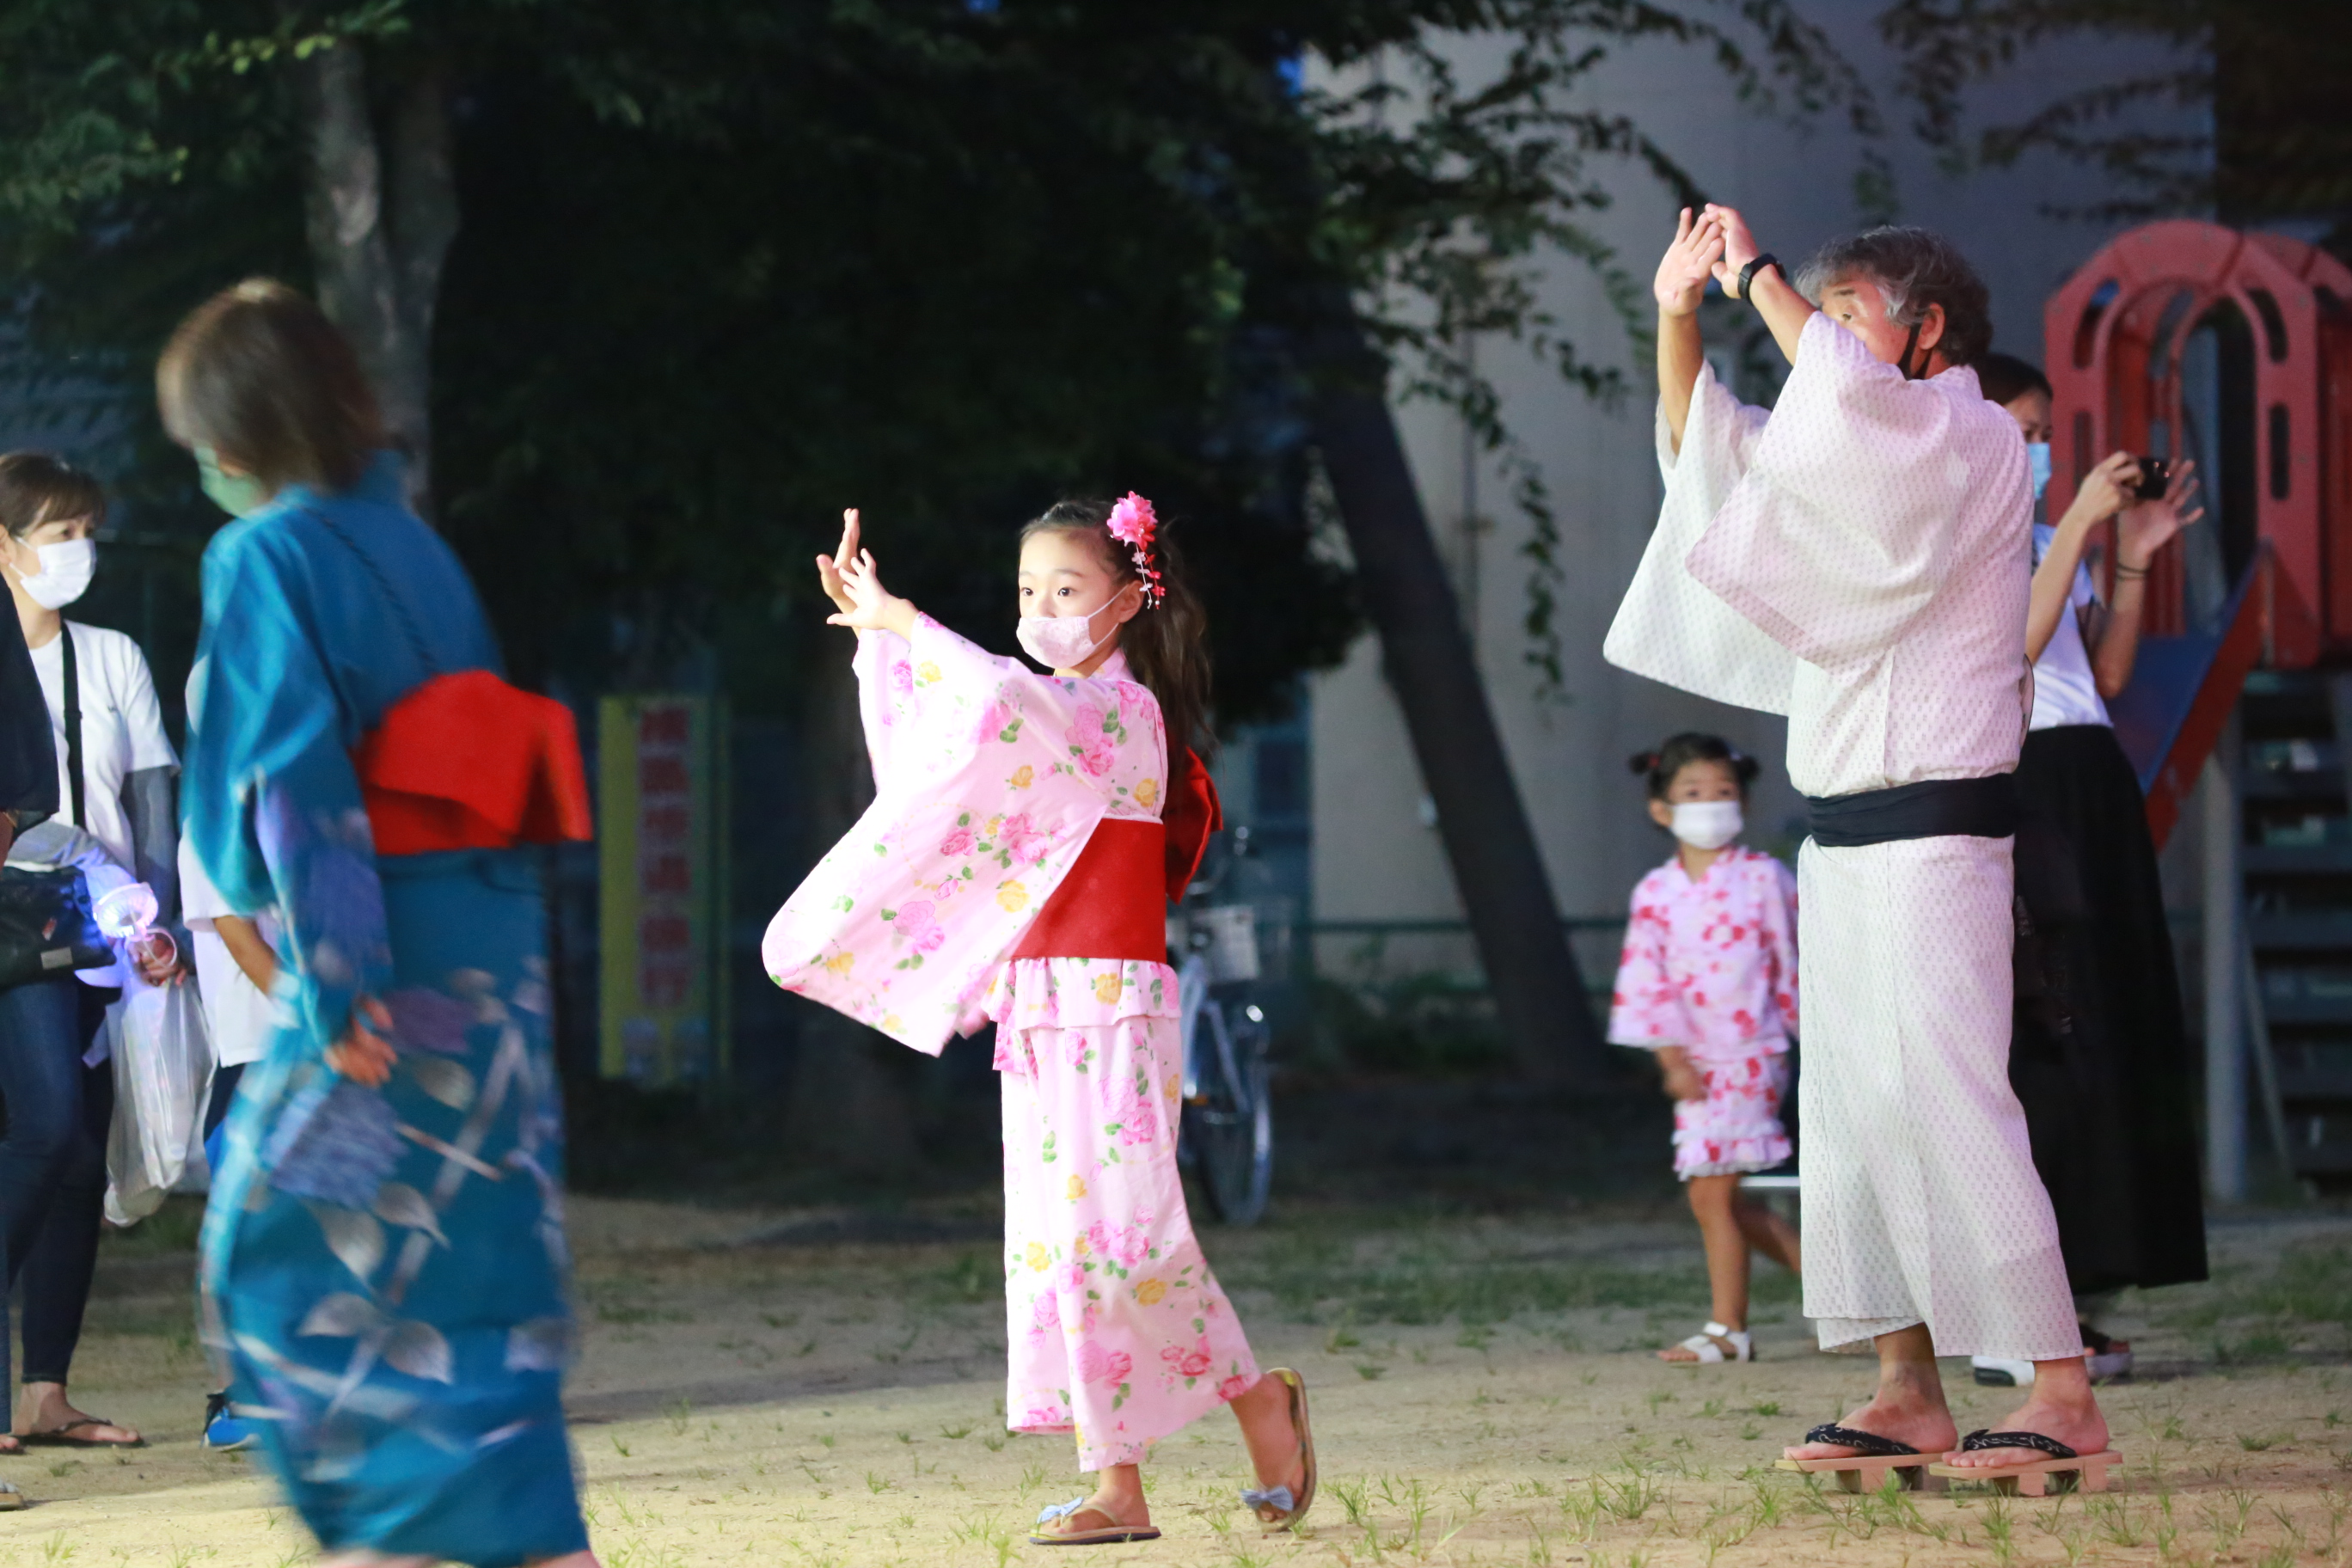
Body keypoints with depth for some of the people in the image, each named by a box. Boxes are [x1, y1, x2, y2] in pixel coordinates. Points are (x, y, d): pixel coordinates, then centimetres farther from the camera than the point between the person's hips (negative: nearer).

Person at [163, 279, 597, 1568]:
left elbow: (297, 772, -19)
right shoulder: (413, 545, 13)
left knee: (290, 1252, 4)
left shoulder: (264, 557, -10)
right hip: (491, 936, 8)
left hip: (377, 949, -8)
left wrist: (334, 983, -22)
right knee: (469, 1254, 12)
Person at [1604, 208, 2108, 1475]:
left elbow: (1847, 389, -26)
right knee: (1848, 1106, 6)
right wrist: (1678, 316, 11)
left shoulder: (1975, 443, -7)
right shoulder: (1874, 455, 20)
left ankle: (2063, 1389, -15)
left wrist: (1760, 275, -13)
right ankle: (1909, 1392, 8)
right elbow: (1709, 448, 26)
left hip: (1934, 826, -9)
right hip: (1842, 834, 9)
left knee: (1940, 1094, -15)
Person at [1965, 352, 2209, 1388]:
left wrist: (2134, 561, 6)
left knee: (2113, 1039, 4)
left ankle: (2065, 1308, 7)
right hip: (2015, 793, -8)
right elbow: (2014, 642, -16)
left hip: (2093, 797, 8)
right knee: (2036, 1042, -12)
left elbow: (2107, 673, 14)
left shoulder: (2044, 541, 19)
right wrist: (2081, 528, -16)